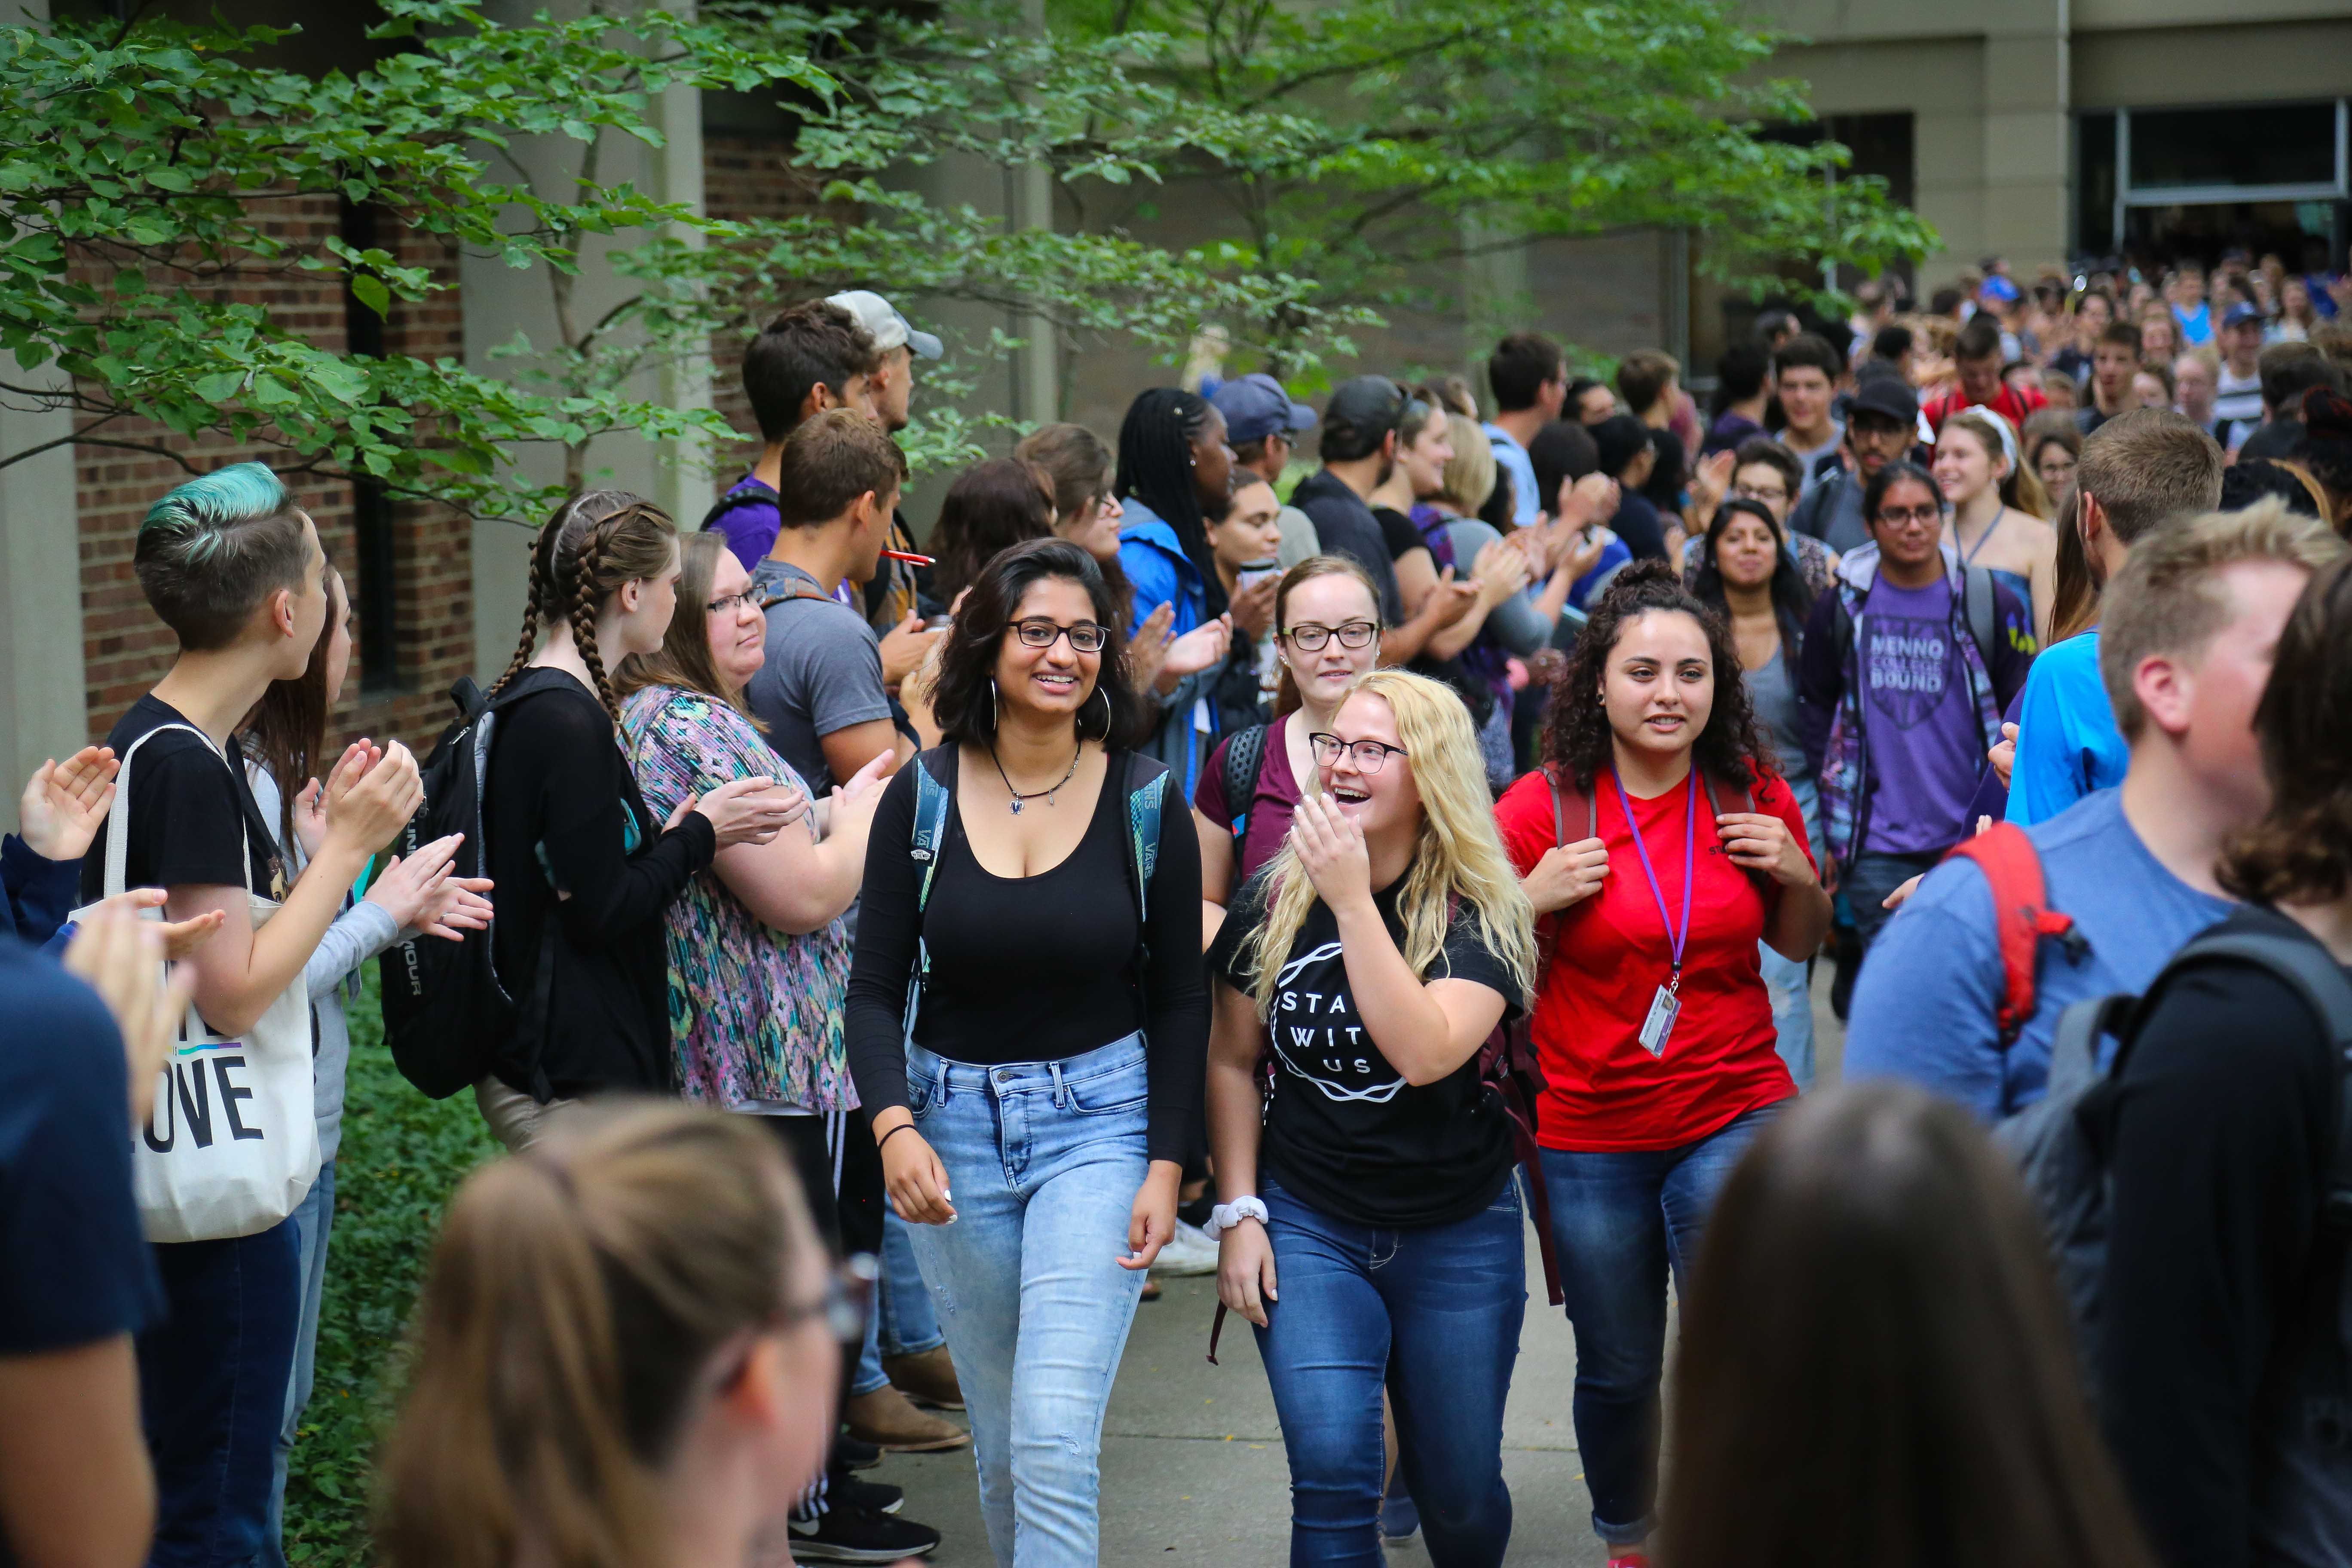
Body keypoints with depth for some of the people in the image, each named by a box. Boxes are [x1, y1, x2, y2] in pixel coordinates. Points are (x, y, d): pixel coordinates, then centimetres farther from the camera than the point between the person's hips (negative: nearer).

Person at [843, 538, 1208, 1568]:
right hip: (953, 1124, 2)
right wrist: (893, 1125, -18)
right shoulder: (922, 796, -1)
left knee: (1055, 1439, -12)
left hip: (1099, 1119, -2)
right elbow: (875, 990, -2)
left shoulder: (1145, 802, -3)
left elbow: (1178, 1001, 1)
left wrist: (1166, 1165, -7)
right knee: (1000, 1441, 12)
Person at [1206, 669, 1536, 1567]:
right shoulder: (1275, 902, -3)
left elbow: (1425, 1053, -28)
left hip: (1457, 1232, -1)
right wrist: (1237, 1212, 1)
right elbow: (1234, 1061, 8)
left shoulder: (1479, 915, -11)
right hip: (1306, 1222, 1)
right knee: (1331, 1474, -15)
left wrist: (1353, 899, -29)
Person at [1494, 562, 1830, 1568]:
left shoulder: (1752, 796, -1)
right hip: (1591, 1134, -1)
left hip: (1735, 1114, 1)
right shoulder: (1544, 807, -9)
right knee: (1618, 1369, 13)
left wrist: (1797, 876, -6)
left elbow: (1799, 944, 14)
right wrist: (1536, 899, -20)